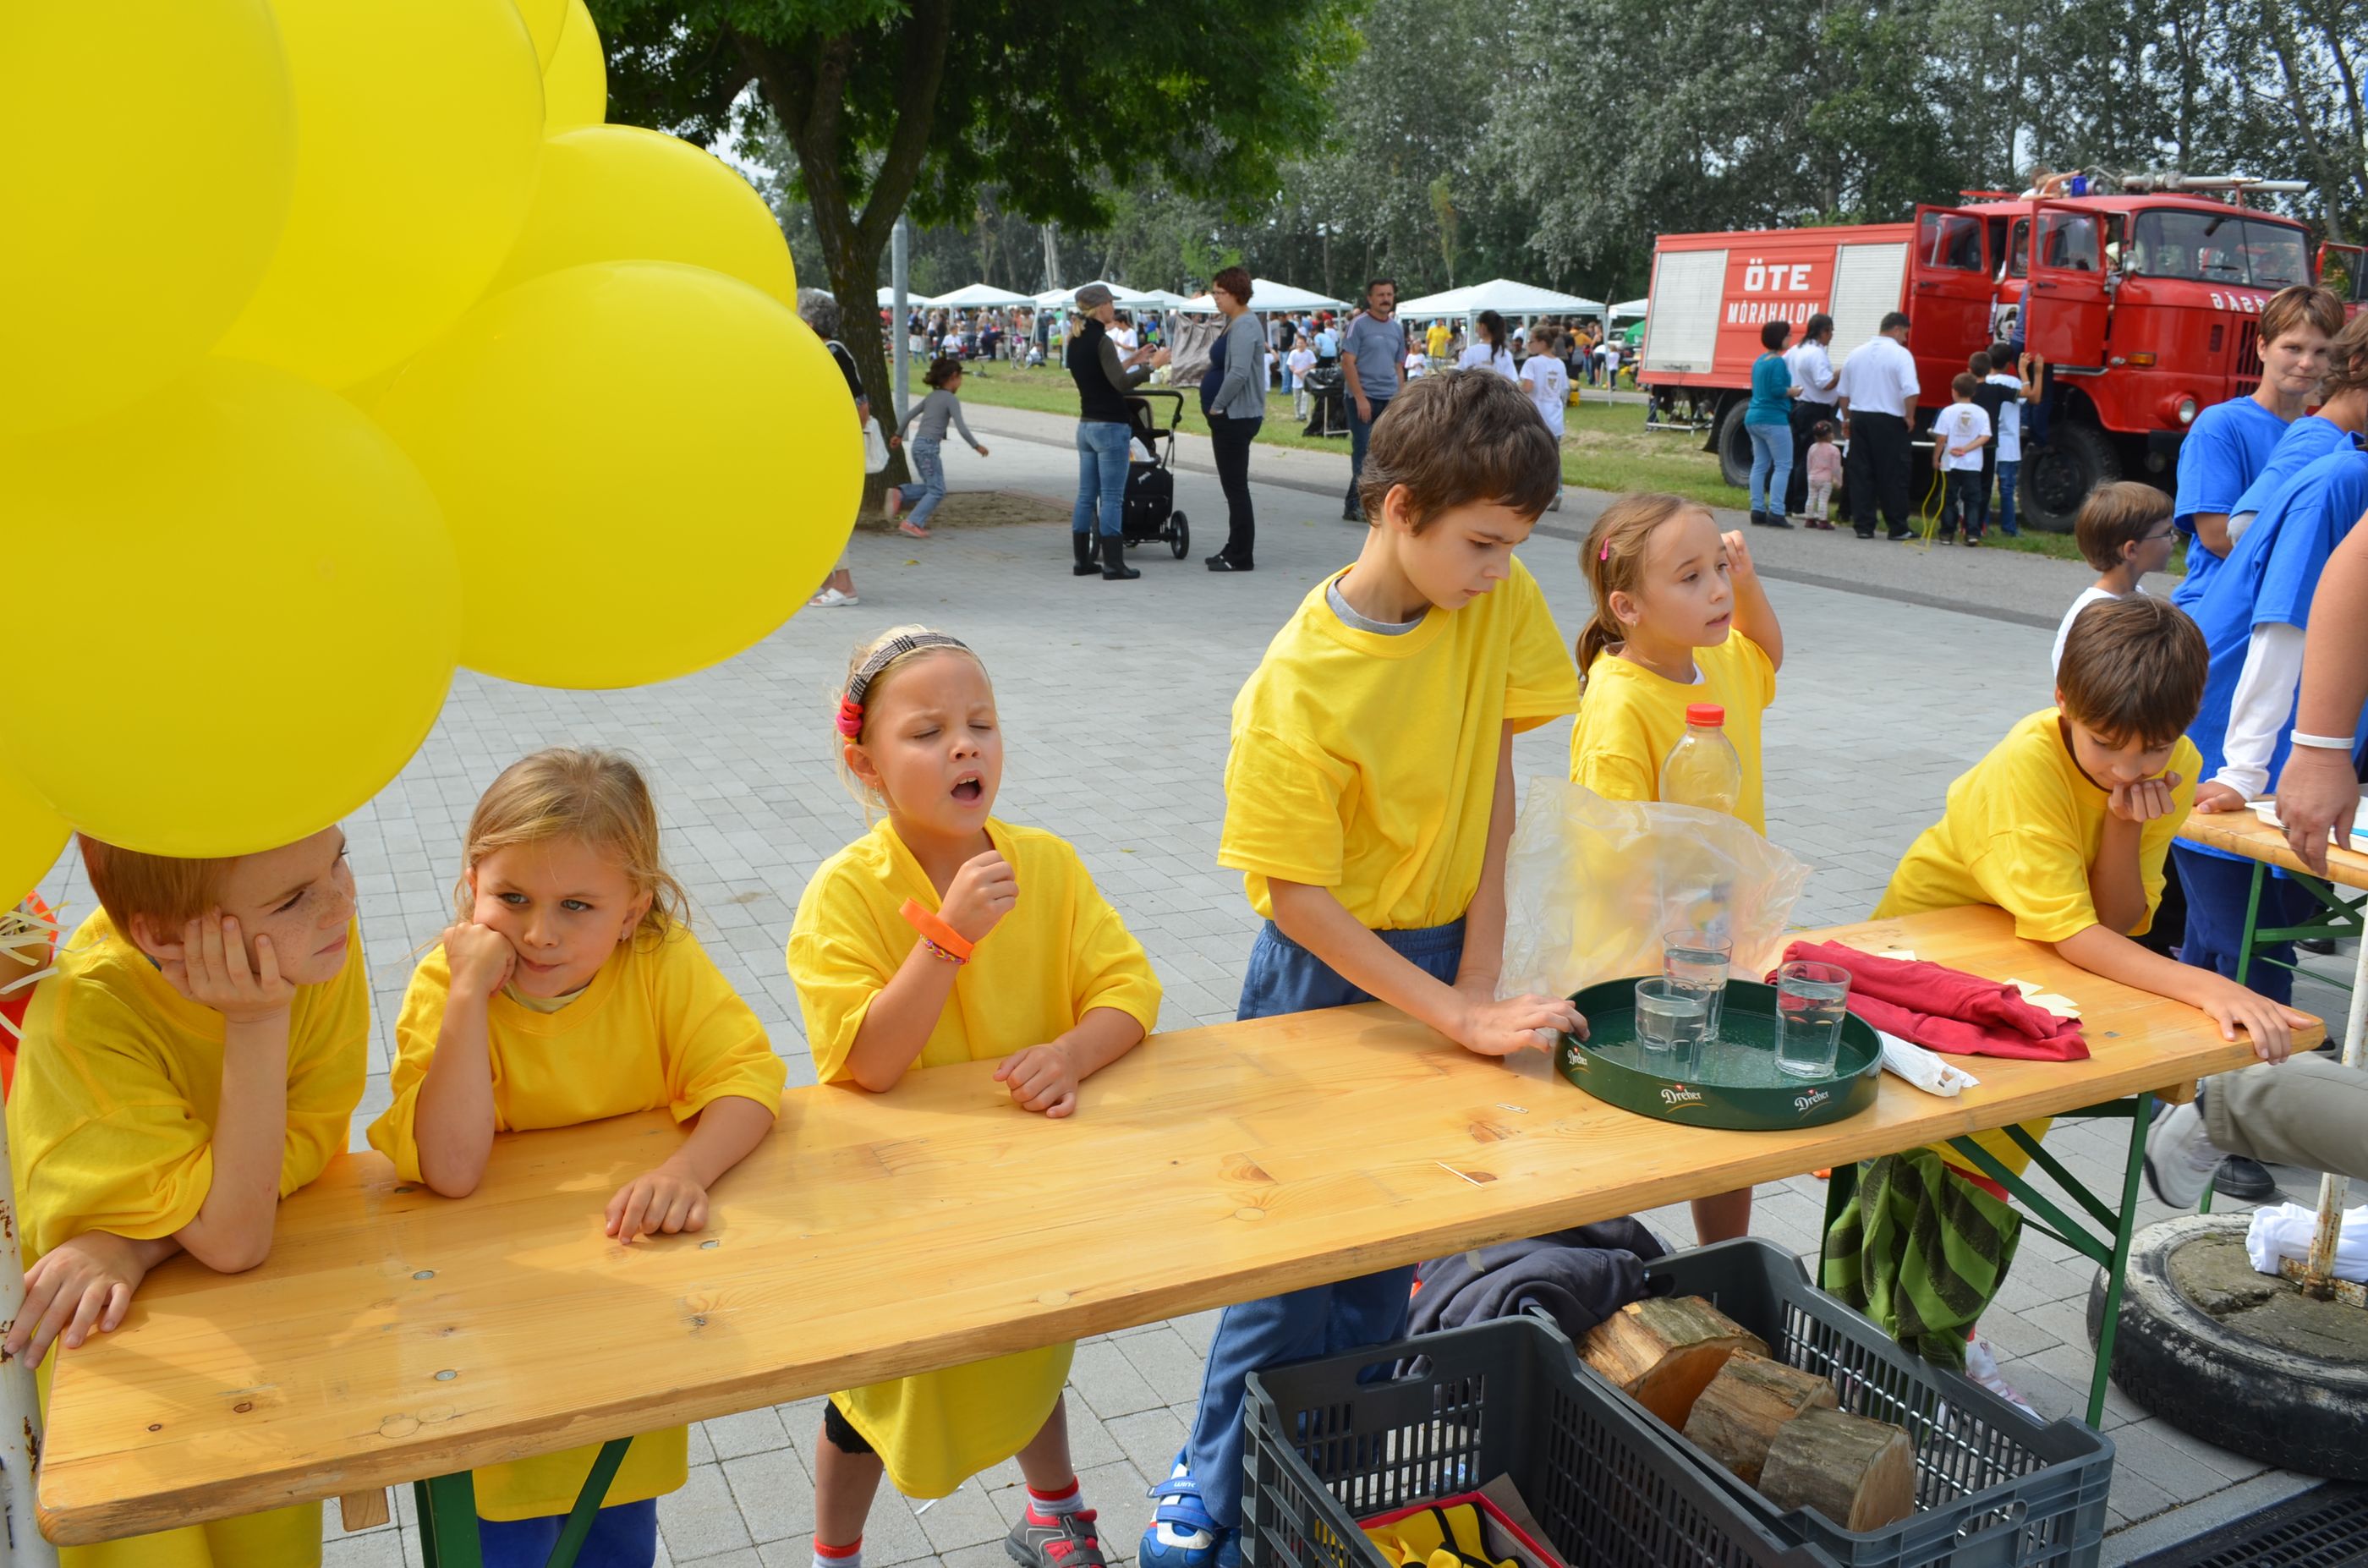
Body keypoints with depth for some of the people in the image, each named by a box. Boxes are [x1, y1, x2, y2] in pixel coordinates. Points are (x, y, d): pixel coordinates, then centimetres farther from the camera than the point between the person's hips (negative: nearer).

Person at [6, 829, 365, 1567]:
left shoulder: (321, 934, -25)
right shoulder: (85, 1014, -35)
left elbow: (306, 1138, -18)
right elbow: (233, 1237, -34)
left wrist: (136, 1245, -32)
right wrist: (258, 1021, -39)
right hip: (99, 1326, -3)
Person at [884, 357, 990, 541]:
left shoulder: (932, 397, 16)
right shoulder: (951, 399, -7)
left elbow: (909, 414, 20)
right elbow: (961, 427, -13)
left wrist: (898, 435, 30)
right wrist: (976, 446, -4)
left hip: (918, 444, 8)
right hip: (929, 447, -8)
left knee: (931, 487, 17)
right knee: (937, 491, -4)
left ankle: (899, 494, 1)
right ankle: (912, 523, -11)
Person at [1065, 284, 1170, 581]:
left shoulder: (1075, 341, 11)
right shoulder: (1101, 341, -15)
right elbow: (1121, 384, -21)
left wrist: (1130, 361, 20)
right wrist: (1151, 365, -12)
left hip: (1086, 425, 9)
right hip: (1110, 426, -9)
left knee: (1086, 496, 11)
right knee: (1113, 498, -5)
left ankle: (1083, 561, 14)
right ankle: (1113, 565, -3)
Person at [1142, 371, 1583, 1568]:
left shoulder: (1501, 601, -10)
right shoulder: (1299, 687, -25)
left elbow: (1494, 774, -4)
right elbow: (1300, 896, -21)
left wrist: (1480, 974, -10)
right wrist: (1457, 1019, -25)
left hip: (1448, 949, 5)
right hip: (1328, 967, -5)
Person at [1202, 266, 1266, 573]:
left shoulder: (1244, 326, -16)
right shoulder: (1234, 323, 16)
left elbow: (1239, 373, -26)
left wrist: (1216, 406, -17)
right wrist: (1215, 408, 14)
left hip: (1236, 417, -10)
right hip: (1230, 417, 10)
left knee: (1235, 486, -6)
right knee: (1233, 486, 14)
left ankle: (1241, 557, -1)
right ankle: (1234, 550, 21)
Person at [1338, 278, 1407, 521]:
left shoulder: (1397, 328, 15)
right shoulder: (1358, 324, -4)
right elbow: (1347, 362, -9)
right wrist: (1361, 398, -15)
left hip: (1390, 400, 6)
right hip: (1364, 398, -6)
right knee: (1364, 453, -6)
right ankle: (1355, 506, 0)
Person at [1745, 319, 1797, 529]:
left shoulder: (1759, 360, 14)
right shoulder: (1778, 362, -14)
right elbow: (1777, 390, -21)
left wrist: (1788, 390, 17)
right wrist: (1793, 392, -5)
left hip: (1754, 417, 9)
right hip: (1773, 419, -9)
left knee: (1760, 465, 10)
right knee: (1783, 466, -6)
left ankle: (1758, 511, 9)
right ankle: (1775, 513, -12)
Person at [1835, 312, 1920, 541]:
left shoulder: (1857, 353, 10)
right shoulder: (1900, 354, -8)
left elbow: (1843, 392, 14)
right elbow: (1910, 390, -19)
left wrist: (1847, 419, 23)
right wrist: (1909, 417, -6)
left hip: (1859, 418, 5)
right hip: (1889, 421, -5)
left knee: (1860, 474, 7)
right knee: (1893, 475, 1)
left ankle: (1863, 526, 7)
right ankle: (1898, 528, 5)